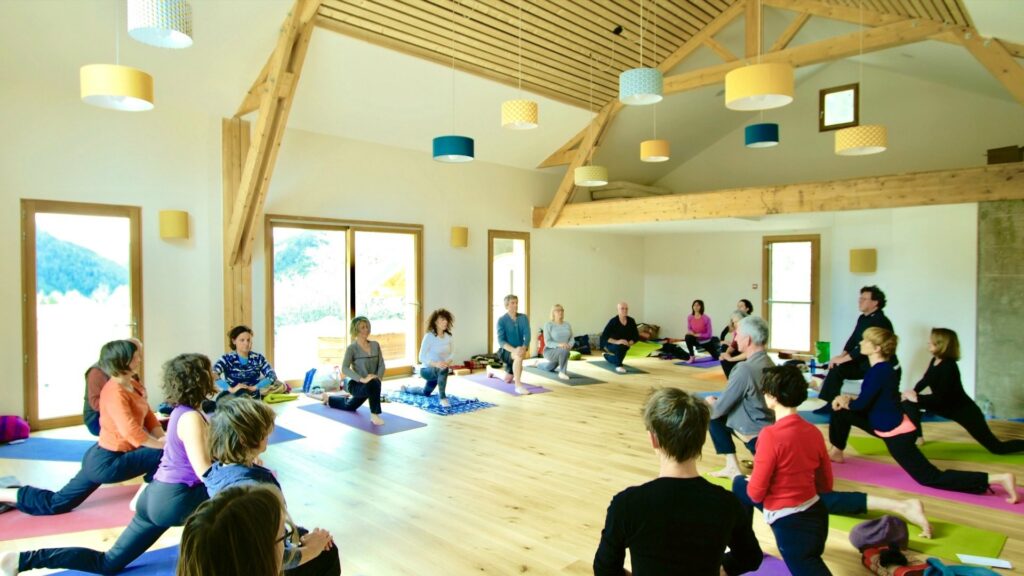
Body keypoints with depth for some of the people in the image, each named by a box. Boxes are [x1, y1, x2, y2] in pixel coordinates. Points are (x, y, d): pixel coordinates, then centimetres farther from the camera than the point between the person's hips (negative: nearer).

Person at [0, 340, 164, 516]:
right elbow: (132, 432, -37)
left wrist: (164, 440, -9)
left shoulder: (134, 385, 7)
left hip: (102, 457, 11)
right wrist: (165, 445, -29)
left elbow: (149, 417, 7)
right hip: (106, 462, -11)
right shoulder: (115, 393, -26)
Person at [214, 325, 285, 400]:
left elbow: (272, 375, -5)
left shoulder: (258, 358, 5)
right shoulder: (227, 359, -1)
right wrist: (231, 389, -30)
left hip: (255, 397, 1)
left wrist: (254, 387, -19)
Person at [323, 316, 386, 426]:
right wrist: (362, 379, -37)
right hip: (356, 384, -6)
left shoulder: (375, 345, -1)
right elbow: (344, 368, -26)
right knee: (374, 384, -39)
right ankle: (374, 415, -26)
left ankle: (329, 398, 56)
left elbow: (381, 364, -1)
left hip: (368, 386, 6)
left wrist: (378, 377, -20)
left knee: (349, 406, 30)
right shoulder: (352, 348, -17)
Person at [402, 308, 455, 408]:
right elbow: (422, 357, -23)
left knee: (425, 393, 29)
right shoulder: (429, 336, -24)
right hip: (427, 369, -7)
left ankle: (406, 388, 55)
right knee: (443, 369, -40)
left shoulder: (448, 336, -8)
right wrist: (435, 363, -40)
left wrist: (448, 361, -20)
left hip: (437, 370, 7)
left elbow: (452, 352, 3)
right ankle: (443, 398, -31)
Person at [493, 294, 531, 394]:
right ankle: (518, 386, -35)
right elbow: (501, 340, -21)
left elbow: (527, 335, -14)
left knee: (507, 380, 21)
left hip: (520, 350, 5)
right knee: (519, 356, -40)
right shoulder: (501, 320, -15)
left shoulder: (523, 318, -6)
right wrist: (514, 350, -38)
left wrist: (524, 348, -35)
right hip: (505, 351, -5)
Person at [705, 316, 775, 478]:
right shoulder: (768, 364, 2)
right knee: (715, 413, 13)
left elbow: (719, 409, -14)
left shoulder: (745, 369, -24)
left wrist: (710, 402, 7)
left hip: (757, 436, -8)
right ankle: (732, 465, 11)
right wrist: (716, 402, 12)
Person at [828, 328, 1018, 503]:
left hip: (897, 435, -10)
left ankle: (997, 478, -2)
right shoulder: (881, 367, 6)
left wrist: (846, 401, 0)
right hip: (888, 427, 10)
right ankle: (836, 452, 29)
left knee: (931, 478, -3)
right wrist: (846, 400, 4)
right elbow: (868, 400, 17)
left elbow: (861, 405, -20)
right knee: (841, 412, 14)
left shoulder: (879, 371, -24)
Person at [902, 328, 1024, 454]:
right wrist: (913, 393, -6)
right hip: (948, 407, 8)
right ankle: (917, 437, 8)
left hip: (966, 412, -8)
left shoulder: (949, 366, -28)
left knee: (997, 448, -1)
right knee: (909, 402, -4)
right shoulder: (935, 361, -2)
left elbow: (941, 397, -31)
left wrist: (916, 398, -28)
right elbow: (925, 380, 10)